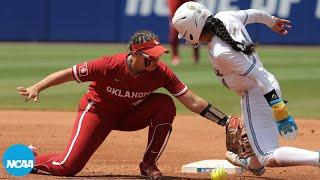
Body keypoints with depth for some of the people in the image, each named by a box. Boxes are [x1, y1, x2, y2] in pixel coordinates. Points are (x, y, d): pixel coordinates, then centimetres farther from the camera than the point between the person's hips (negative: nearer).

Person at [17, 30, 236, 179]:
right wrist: (36, 88, -26)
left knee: (166, 105, -24)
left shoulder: (161, 72, -23)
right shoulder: (109, 65, -31)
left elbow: (193, 101, -21)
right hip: (97, 112, -3)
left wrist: (226, 121, -28)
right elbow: (69, 73, -20)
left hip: (130, 115, 3)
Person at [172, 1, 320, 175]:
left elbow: (260, 76, -29)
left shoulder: (220, 53, -29)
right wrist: (272, 21, 35)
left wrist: (279, 110, -27)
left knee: (270, 158, -12)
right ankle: (254, 164, 63)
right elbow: (254, 14, 14)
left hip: (255, 94, -10)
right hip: (270, 88, 10)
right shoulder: (225, 17, -6)